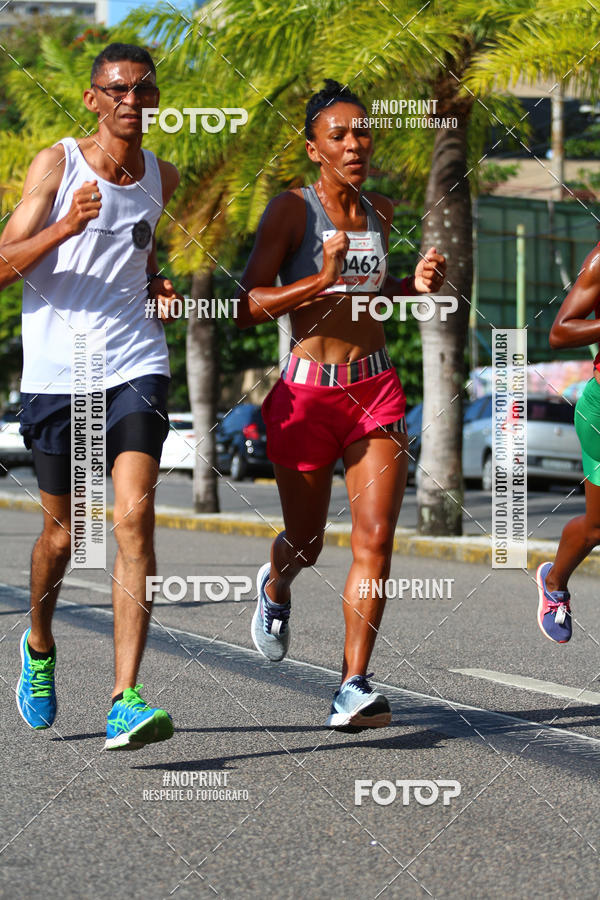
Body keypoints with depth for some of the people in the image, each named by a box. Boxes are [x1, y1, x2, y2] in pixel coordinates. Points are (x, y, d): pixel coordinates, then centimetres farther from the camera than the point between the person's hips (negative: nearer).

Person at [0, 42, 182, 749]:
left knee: (134, 517, -16)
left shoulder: (162, 177, 10)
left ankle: (125, 703, -20)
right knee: (62, 532, 10)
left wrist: (157, 282, 8)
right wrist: (67, 226, -25)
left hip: (133, 366, 2)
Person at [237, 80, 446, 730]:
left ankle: (353, 688, -10)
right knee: (306, 544, 10)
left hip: (376, 388, 4)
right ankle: (275, 586, 48)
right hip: (308, 392, -4)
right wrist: (321, 280, -24)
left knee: (375, 537, -11)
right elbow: (245, 307, -12)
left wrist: (415, 285, 9)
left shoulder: (380, 212, 11)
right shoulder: (290, 211, -7)